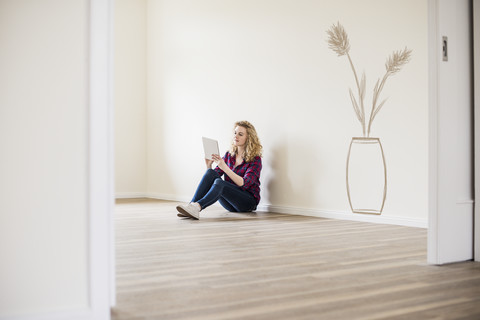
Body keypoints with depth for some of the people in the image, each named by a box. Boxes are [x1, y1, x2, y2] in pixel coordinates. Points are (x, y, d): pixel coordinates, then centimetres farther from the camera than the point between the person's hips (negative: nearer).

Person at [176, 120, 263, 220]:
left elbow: (244, 184, -20)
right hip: (230, 204, 5)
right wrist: (209, 165, -14)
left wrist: (225, 167, -29)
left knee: (219, 183, -33)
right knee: (211, 173, -21)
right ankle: (191, 205, -35)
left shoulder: (255, 159, -6)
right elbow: (214, 175, 6)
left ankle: (197, 207, -52)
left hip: (249, 201, -5)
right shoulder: (229, 155, 11)